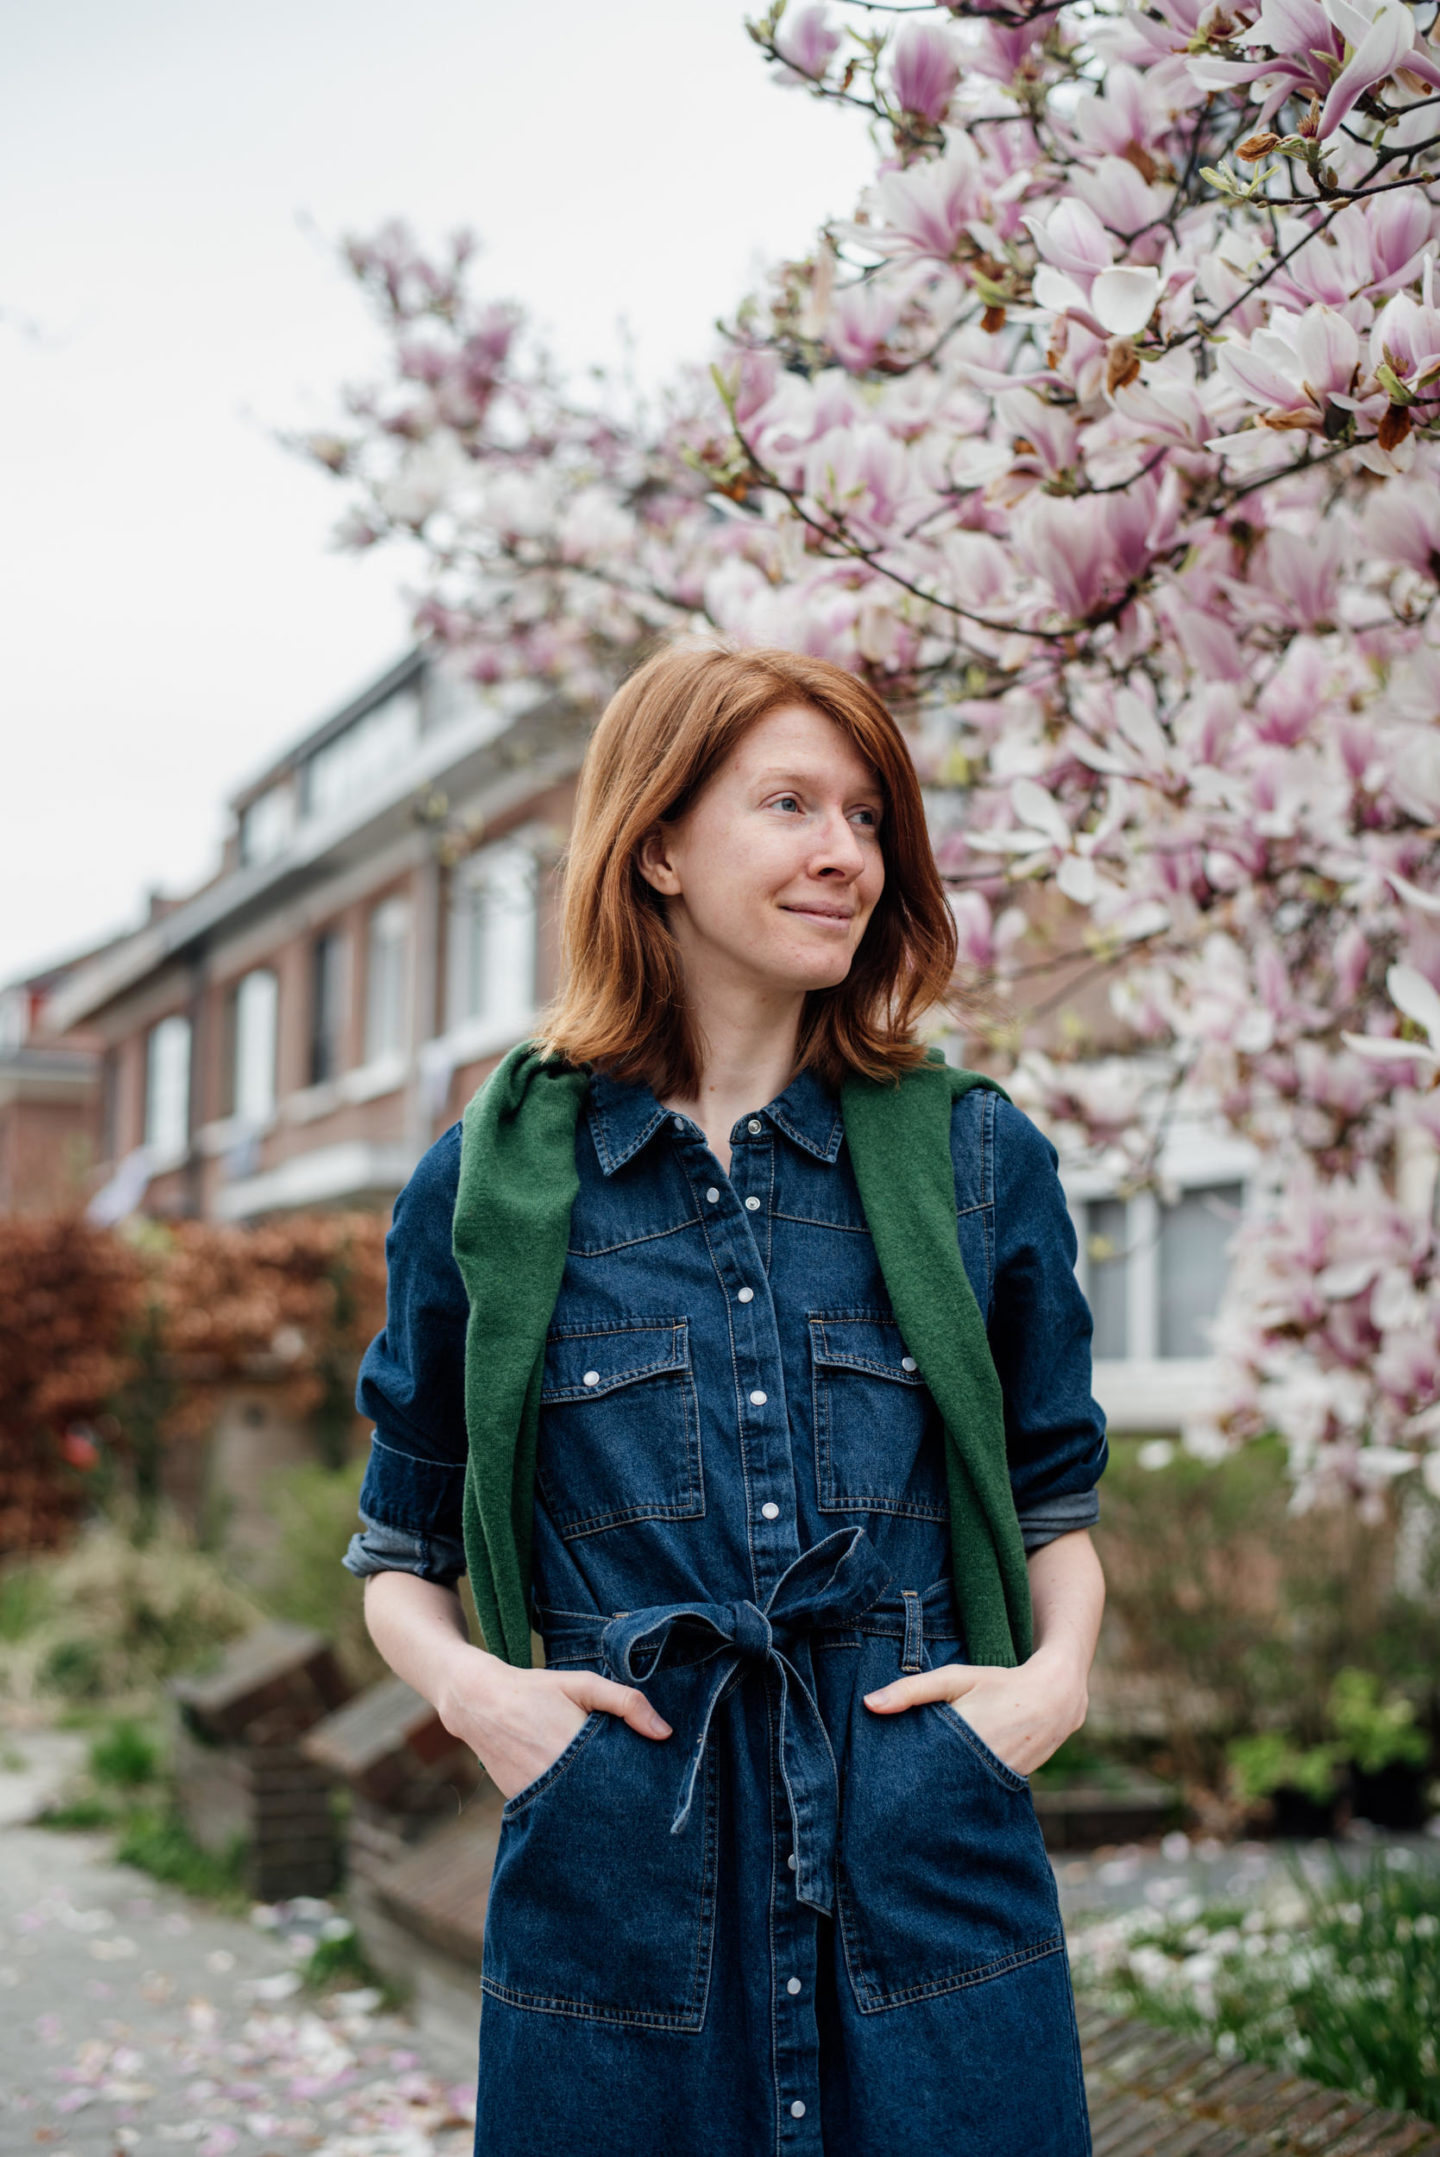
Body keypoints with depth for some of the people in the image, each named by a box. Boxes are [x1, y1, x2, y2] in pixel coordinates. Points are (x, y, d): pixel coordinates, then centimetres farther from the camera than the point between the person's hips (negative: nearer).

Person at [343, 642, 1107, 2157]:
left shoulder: (981, 1160, 5)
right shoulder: (492, 1183, 2)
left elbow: (1057, 1496, 14)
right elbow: (401, 1546, 11)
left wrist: (1057, 1675, -4)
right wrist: (463, 1682, -8)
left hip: (933, 1875, 1)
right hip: (615, 1889, 0)